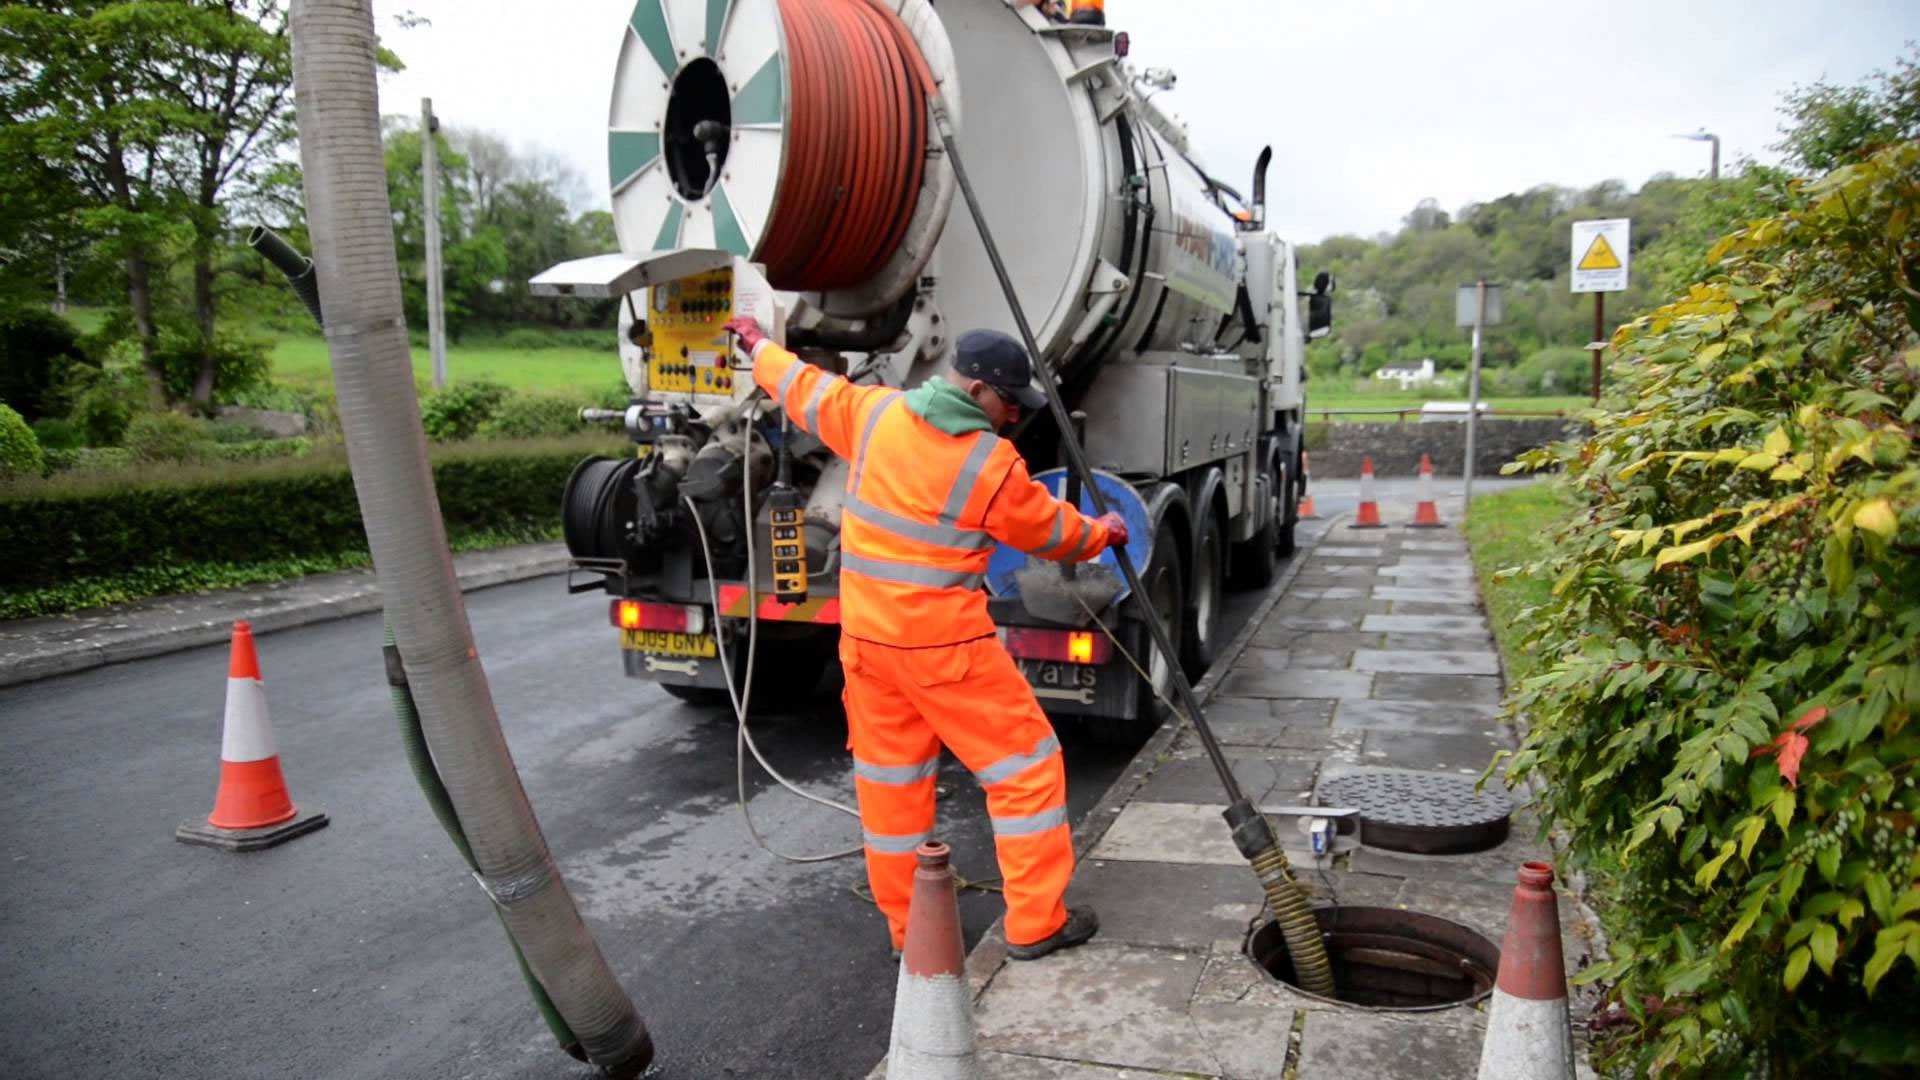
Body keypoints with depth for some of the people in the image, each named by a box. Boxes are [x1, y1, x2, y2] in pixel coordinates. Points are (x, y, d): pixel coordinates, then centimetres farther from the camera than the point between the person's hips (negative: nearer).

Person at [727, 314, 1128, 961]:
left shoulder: (874, 413, 0)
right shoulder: (992, 464, -13)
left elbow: (805, 390, 17)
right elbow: (1052, 532, 2)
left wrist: (759, 345, 36)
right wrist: (1104, 534, 23)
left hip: (866, 636, 6)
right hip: (945, 644, -6)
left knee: (888, 777, 16)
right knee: (1025, 765, 7)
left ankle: (906, 926, 27)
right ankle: (1035, 923, 12)